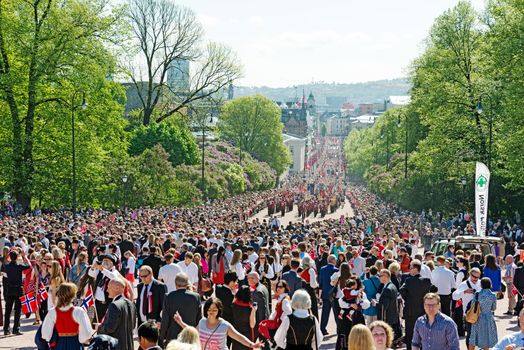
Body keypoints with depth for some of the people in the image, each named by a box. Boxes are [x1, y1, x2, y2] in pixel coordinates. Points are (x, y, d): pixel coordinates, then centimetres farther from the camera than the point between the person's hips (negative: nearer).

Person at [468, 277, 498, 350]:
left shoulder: (477, 294, -11)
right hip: (488, 318, 0)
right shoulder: (493, 295, -10)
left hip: (478, 319, 0)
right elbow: (494, 308, 1)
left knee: (473, 340, 12)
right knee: (487, 339, 14)